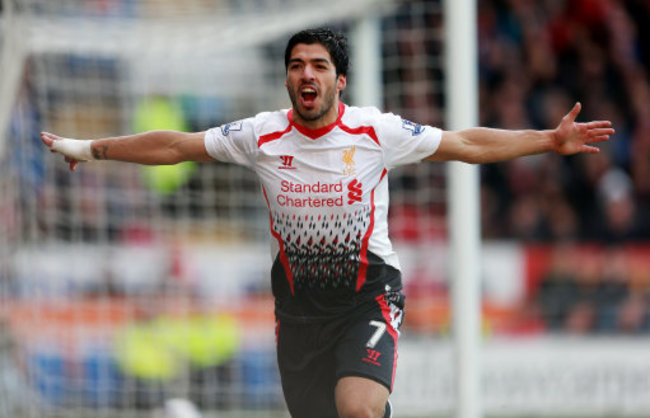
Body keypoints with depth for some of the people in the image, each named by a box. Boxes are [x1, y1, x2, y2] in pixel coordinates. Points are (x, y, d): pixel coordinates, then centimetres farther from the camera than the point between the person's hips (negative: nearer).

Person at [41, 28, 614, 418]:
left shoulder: (378, 132, -8)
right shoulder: (262, 135, -3)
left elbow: (467, 144, 0)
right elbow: (175, 146, 7)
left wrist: (550, 140, -5)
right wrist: (88, 148, 9)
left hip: (368, 296, -3)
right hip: (298, 301, 3)